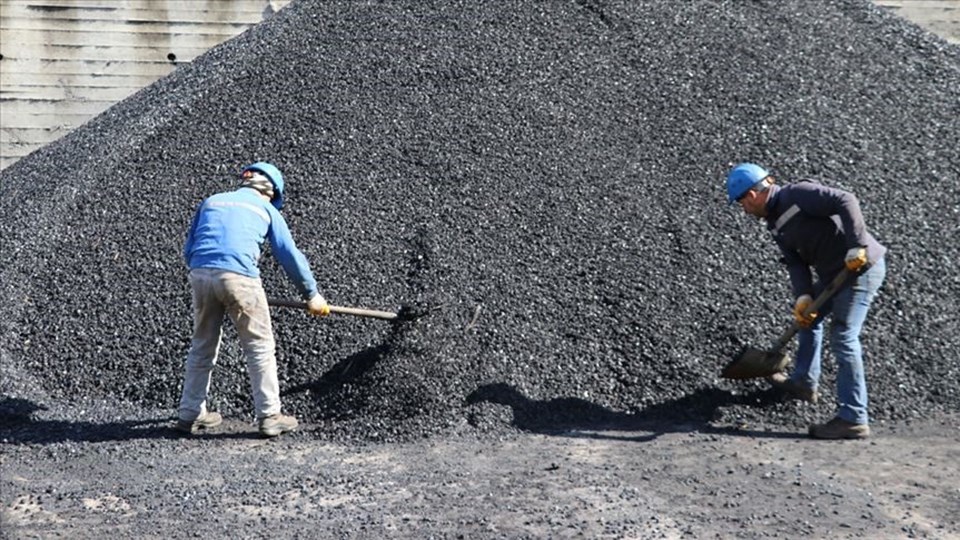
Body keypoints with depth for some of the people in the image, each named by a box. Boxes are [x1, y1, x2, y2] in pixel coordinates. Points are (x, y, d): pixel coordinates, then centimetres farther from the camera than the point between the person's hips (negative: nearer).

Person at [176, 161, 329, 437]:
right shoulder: (266, 209, 15)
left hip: (200, 274, 4)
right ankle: (269, 417, 6)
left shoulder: (211, 201, 24)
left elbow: (188, 250, 21)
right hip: (239, 277, -4)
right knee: (260, 347, 5)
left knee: (202, 347, 16)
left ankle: (191, 414, 22)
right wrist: (312, 294, 24)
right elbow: (290, 256, 16)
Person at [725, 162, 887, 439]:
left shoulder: (799, 194, -16)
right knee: (808, 316, 23)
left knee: (843, 337, -12)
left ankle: (854, 419, -9)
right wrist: (803, 297, -12)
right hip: (833, 273, 10)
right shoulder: (776, 223, 11)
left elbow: (846, 201, -25)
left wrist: (856, 247, -31)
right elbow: (795, 263, 5)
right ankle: (804, 382, 43)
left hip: (861, 266, -10)